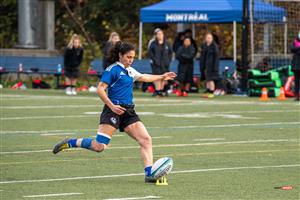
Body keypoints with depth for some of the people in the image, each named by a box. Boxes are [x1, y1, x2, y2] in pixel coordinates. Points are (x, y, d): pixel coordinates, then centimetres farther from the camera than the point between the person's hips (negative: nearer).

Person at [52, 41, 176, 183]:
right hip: (114, 111, -8)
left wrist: (161, 77, 37)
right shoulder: (113, 69, -6)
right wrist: (112, 106, -20)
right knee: (99, 146, -15)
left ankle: (149, 173, -6)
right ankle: (69, 143, 4)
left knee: (146, 139, -5)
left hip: (128, 112, 8)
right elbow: (100, 89, -13)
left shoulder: (129, 71, 18)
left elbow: (143, 77, 38)